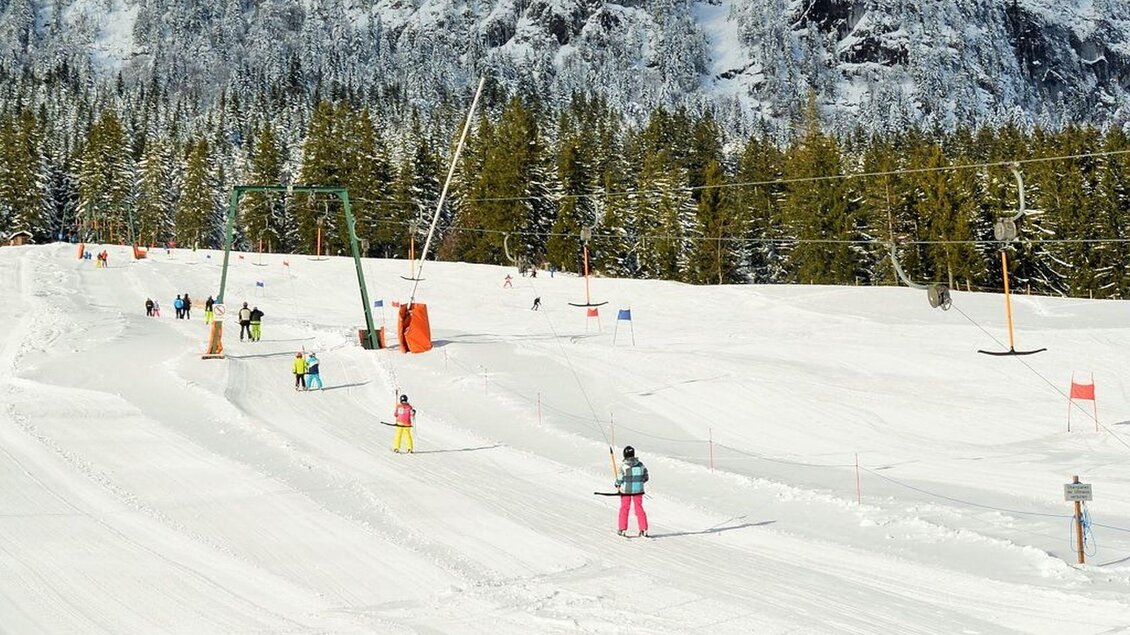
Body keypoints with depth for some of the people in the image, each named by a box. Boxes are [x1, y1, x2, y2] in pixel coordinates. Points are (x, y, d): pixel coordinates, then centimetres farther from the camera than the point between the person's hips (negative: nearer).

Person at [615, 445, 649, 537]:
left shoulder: (623, 465, -12)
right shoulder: (640, 464, 1)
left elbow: (620, 477, -12)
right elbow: (645, 477, 6)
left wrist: (618, 485, 6)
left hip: (626, 489, -3)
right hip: (638, 489, 3)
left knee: (624, 508, 9)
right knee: (639, 508, 10)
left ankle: (623, 529, 11)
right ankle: (644, 529, 7)